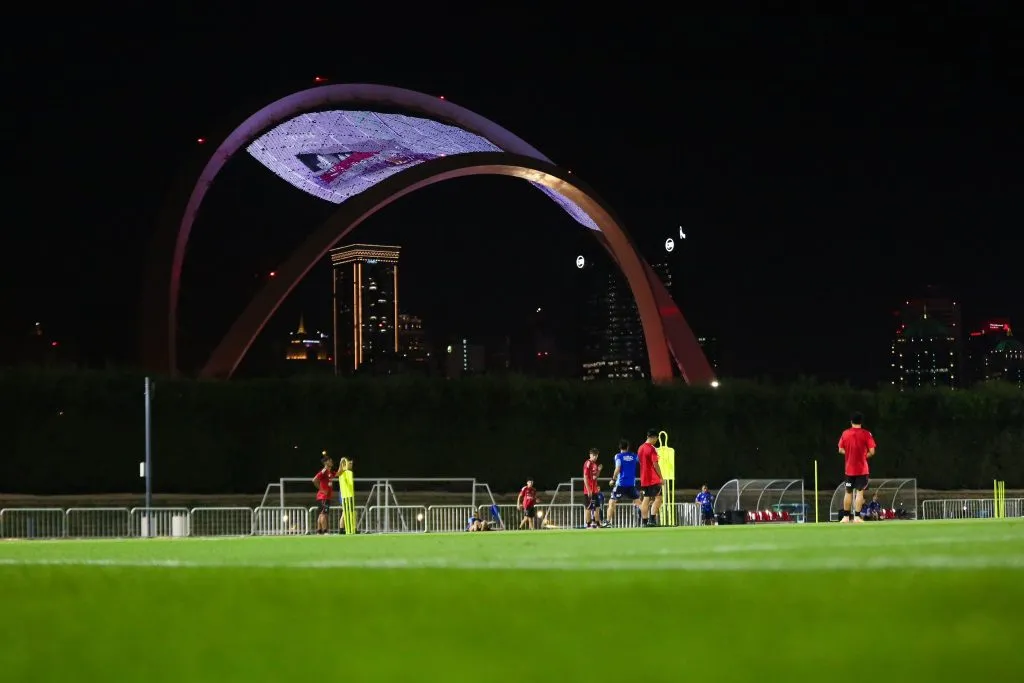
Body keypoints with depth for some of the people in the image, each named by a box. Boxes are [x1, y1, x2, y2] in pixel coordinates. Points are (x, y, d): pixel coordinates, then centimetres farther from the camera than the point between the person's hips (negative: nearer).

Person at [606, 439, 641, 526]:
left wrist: (613, 479, -3)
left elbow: (618, 469, -14)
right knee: (637, 501, 16)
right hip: (631, 484, 3)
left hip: (620, 484, -3)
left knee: (612, 503, 3)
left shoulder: (618, 456, -3)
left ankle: (608, 521, -7)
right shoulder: (633, 456, 8)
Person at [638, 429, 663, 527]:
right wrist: (661, 477, -10)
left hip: (644, 478, 8)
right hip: (653, 479, -8)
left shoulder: (641, 448, 12)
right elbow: (655, 464, -16)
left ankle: (644, 521, 8)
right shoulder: (652, 449, -13)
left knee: (646, 499, 10)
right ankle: (652, 519, -17)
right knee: (658, 498, -6)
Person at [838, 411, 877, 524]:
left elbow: (841, 450, 6)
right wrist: (865, 455, 9)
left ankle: (846, 517, 15)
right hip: (862, 468, -3)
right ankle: (857, 516, -10)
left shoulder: (845, 434, 1)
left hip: (849, 468, 3)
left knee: (848, 492, 12)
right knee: (860, 492, -2)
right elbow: (872, 451, -10)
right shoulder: (866, 434, -7)